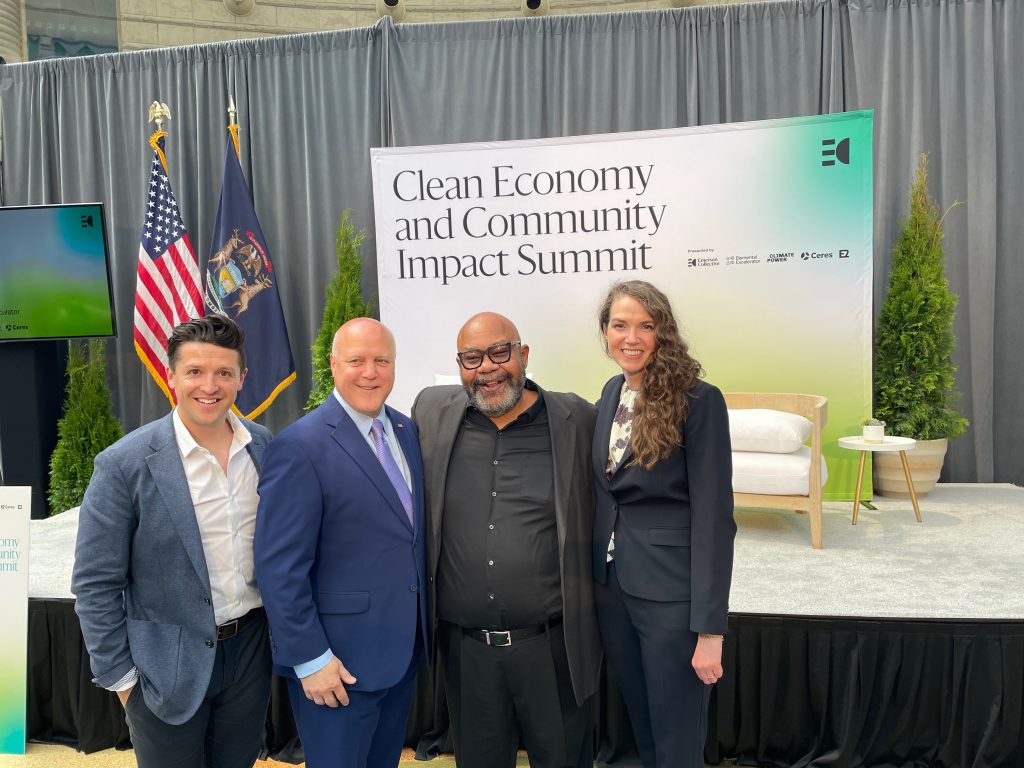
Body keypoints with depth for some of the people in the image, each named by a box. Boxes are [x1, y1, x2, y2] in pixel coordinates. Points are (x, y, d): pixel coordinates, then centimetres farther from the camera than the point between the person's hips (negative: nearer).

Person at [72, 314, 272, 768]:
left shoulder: (264, 446, -4)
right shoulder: (125, 464, -16)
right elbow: (96, 584, -9)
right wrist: (120, 676, -6)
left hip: (251, 650, 4)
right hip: (169, 666, -3)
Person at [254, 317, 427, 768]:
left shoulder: (407, 432, 5)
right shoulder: (300, 446, -17)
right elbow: (279, 567, -18)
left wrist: (421, 626, 9)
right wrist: (309, 658, -16)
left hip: (405, 648, 7)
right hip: (339, 661, -7)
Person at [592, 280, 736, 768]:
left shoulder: (698, 400, -15)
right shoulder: (611, 393, 6)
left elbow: (713, 517, -17)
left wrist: (709, 628, -18)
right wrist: (598, 573, 11)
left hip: (671, 590, -6)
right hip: (611, 584, 6)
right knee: (640, 728, 21)